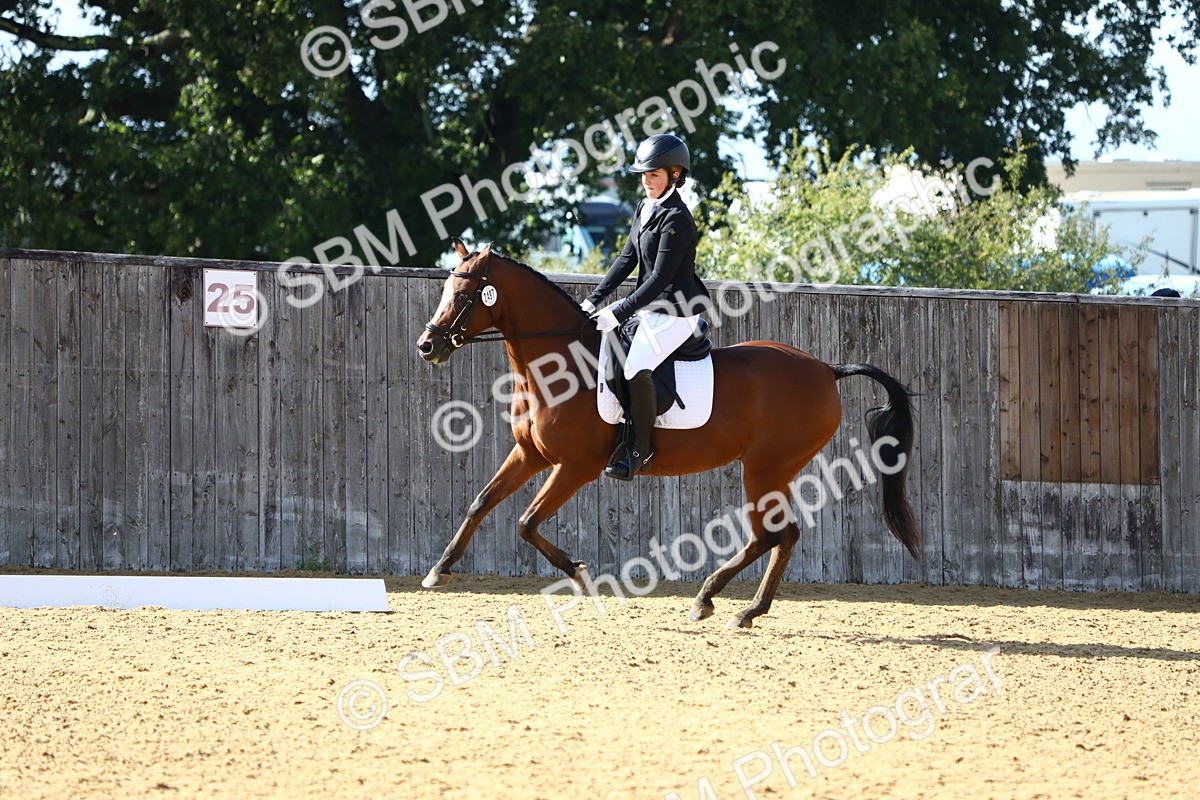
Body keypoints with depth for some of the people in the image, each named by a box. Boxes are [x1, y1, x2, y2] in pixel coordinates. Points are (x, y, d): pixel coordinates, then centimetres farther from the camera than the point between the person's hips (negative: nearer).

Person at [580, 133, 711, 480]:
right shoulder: (645, 210, 10)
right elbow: (627, 258, 13)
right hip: (649, 305, 11)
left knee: (637, 367, -29)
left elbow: (660, 277, -23)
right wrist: (595, 299, 3)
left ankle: (641, 450, -19)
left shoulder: (676, 219, -20)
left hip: (676, 311, -11)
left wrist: (619, 313, -23)